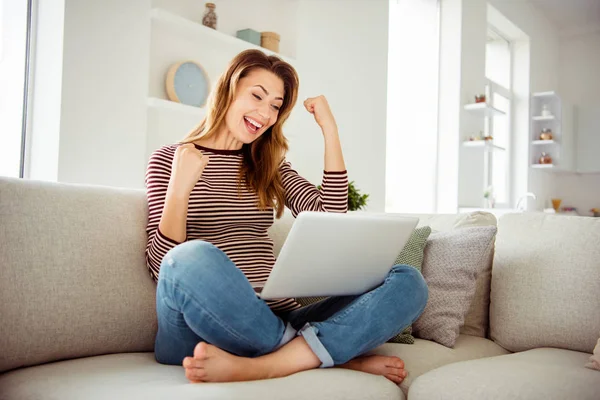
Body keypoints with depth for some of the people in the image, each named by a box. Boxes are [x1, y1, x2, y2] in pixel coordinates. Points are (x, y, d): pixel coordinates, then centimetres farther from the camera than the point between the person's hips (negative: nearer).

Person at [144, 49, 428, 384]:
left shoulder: (270, 165, 19)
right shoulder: (169, 159, 6)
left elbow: (331, 219, 4)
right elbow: (163, 265, -2)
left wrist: (330, 131, 4)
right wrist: (180, 188, -15)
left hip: (275, 322, 5)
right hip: (205, 329, -4)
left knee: (408, 282, -13)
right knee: (193, 258, -38)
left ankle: (255, 366, -27)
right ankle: (340, 355, -20)